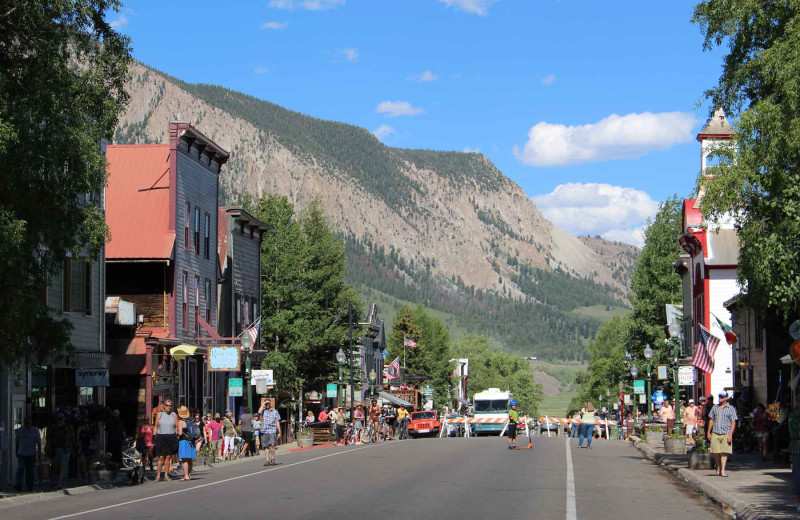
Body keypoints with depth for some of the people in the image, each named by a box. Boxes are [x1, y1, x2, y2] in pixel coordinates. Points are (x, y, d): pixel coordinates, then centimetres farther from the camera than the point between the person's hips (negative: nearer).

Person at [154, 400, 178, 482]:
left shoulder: (174, 415, 10)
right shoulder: (159, 415, 9)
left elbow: (177, 427, 9)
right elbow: (156, 427, 10)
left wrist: (177, 437, 0)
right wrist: (154, 437, 1)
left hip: (171, 438, 1)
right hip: (161, 438, -1)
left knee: (168, 457, 1)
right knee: (161, 457, -5)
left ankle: (166, 475, 8)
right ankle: (158, 475, 0)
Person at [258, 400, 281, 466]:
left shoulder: (275, 412, 11)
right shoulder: (263, 411, 12)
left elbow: (277, 422, 11)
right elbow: (259, 412, -13)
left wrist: (279, 432, 7)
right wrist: (263, 404, -4)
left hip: (272, 431, -2)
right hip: (264, 431, 2)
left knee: (272, 445, -18)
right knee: (266, 446, 2)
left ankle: (272, 459, -6)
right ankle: (267, 460, 7)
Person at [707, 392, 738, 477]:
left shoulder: (731, 409, 3)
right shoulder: (715, 408, 14)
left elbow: (733, 422, 0)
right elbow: (711, 420, 18)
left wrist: (730, 435, -10)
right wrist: (709, 432, 12)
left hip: (726, 434, -3)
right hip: (715, 433, 3)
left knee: (724, 452, -7)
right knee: (715, 452, 2)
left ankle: (722, 470, -5)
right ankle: (718, 467, 24)